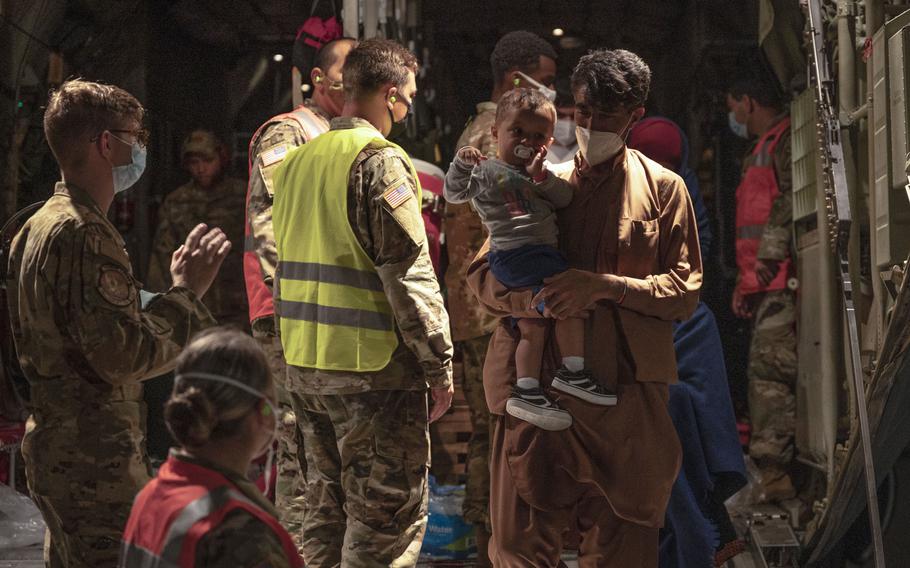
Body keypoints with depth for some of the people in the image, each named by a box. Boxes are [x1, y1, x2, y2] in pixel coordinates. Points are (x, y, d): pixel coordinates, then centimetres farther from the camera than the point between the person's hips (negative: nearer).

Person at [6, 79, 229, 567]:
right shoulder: (83, 234, -18)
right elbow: (125, 354, -24)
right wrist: (185, 290, -13)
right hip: (94, 458, -11)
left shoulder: (39, 225, 15)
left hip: (55, 448, 11)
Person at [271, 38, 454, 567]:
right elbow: (409, 274, -16)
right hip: (372, 365, -8)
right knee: (391, 518, -1)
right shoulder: (381, 161, -12)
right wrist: (440, 365, -11)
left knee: (327, 510, 17)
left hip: (305, 363, 8)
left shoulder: (297, 160, 12)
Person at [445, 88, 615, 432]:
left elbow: (565, 198, 8)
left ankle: (526, 392, 12)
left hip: (541, 254, 8)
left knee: (532, 326, 8)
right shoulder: (485, 172, 3)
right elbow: (454, 193, -4)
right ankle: (573, 371, -11)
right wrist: (462, 164, -19)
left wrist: (541, 177, -8)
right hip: (514, 254, -8)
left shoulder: (538, 174, 21)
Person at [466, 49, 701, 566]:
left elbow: (685, 292, 3)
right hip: (535, 385, 1)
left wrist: (604, 286, -13)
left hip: (625, 391, -1)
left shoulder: (663, 189, 8)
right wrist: (529, 297, -12)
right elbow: (481, 275, 11)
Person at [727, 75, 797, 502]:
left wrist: (769, 255, -22)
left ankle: (773, 472, -19)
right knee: (763, 373, 9)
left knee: (770, 370, -16)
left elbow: (791, 199, -19)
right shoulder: (762, 151, 28)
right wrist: (744, 282, 25)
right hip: (765, 285, 11)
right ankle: (771, 473, 11)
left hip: (783, 280, -11)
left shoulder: (788, 141, -5)